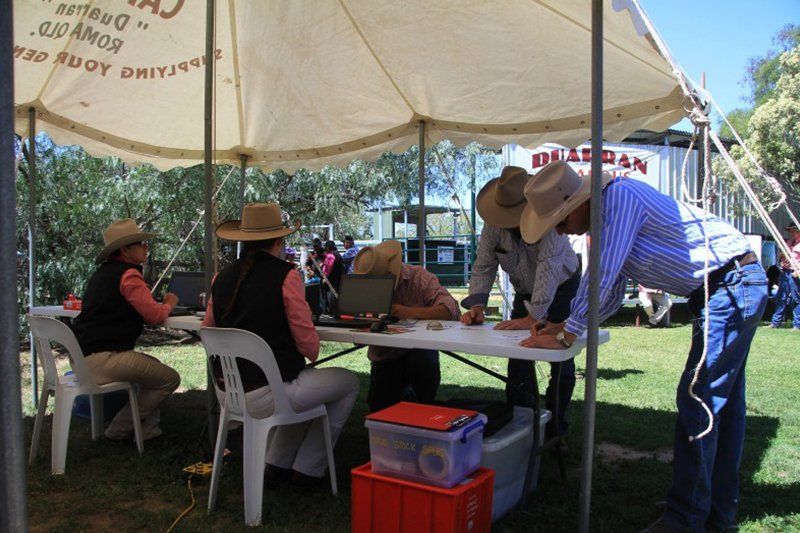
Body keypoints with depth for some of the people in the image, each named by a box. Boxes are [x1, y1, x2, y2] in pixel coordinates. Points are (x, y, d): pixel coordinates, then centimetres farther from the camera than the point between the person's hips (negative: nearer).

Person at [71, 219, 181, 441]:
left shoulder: (104, 272, 18)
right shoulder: (128, 274, -13)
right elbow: (154, 315, -16)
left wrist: (160, 304, 13)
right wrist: (169, 304, 4)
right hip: (103, 359, -11)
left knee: (154, 366, 25)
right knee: (170, 379, -4)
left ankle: (148, 427, 19)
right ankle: (119, 429, 5)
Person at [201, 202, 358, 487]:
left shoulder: (222, 278, 4)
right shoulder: (286, 275, -14)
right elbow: (308, 344, -12)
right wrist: (312, 353, 10)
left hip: (228, 391, 7)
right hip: (264, 394, -7)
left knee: (306, 379, 32)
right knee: (349, 382, 14)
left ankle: (277, 466, 28)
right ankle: (308, 470, 20)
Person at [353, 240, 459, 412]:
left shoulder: (419, 277, -12)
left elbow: (451, 310, -26)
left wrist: (410, 312, -37)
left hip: (418, 351, -3)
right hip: (384, 358, 3)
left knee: (424, 360, -35)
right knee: (378, 410, -5)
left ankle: (425, 408, -5)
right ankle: (405, 394, 30)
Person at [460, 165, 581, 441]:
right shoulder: (493, 225, -20)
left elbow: (549, 267, -41)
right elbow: (483, 267, -15)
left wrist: (534, 316, -47)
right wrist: (476, 306, -30)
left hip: (562, 288, -4)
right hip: (524, 292, 4)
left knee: (560, 357, -1)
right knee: (517, 353, 0)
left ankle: (554, 426, 12)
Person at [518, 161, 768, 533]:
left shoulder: (621, 196, -20)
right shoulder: (605, 218, 9)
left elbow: (601, 276, -26)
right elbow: (610, 296, 15)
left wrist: (566, 336, -20)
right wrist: (567, 325, 5)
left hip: (735, 285, -10)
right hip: (730, 290, 10)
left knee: (698, 402, -10)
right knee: (723, 405, 13)